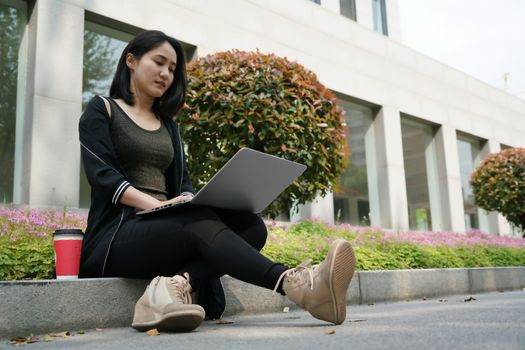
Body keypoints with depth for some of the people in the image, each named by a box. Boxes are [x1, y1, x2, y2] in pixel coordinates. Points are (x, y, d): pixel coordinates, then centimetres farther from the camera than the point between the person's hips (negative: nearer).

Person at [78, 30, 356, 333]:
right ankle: (296, 285, -54)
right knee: (199, 223, -35)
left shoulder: (167, 124, 25)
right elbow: (102, 174, -7)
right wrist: (157, 204, -23)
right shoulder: (102, 110, 9)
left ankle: (176, 284, -43)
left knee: (251, 226, -21)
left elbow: (182, 182, 15)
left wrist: (191, 201, -10)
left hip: (167, 229, 6)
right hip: (117, 234, -5)